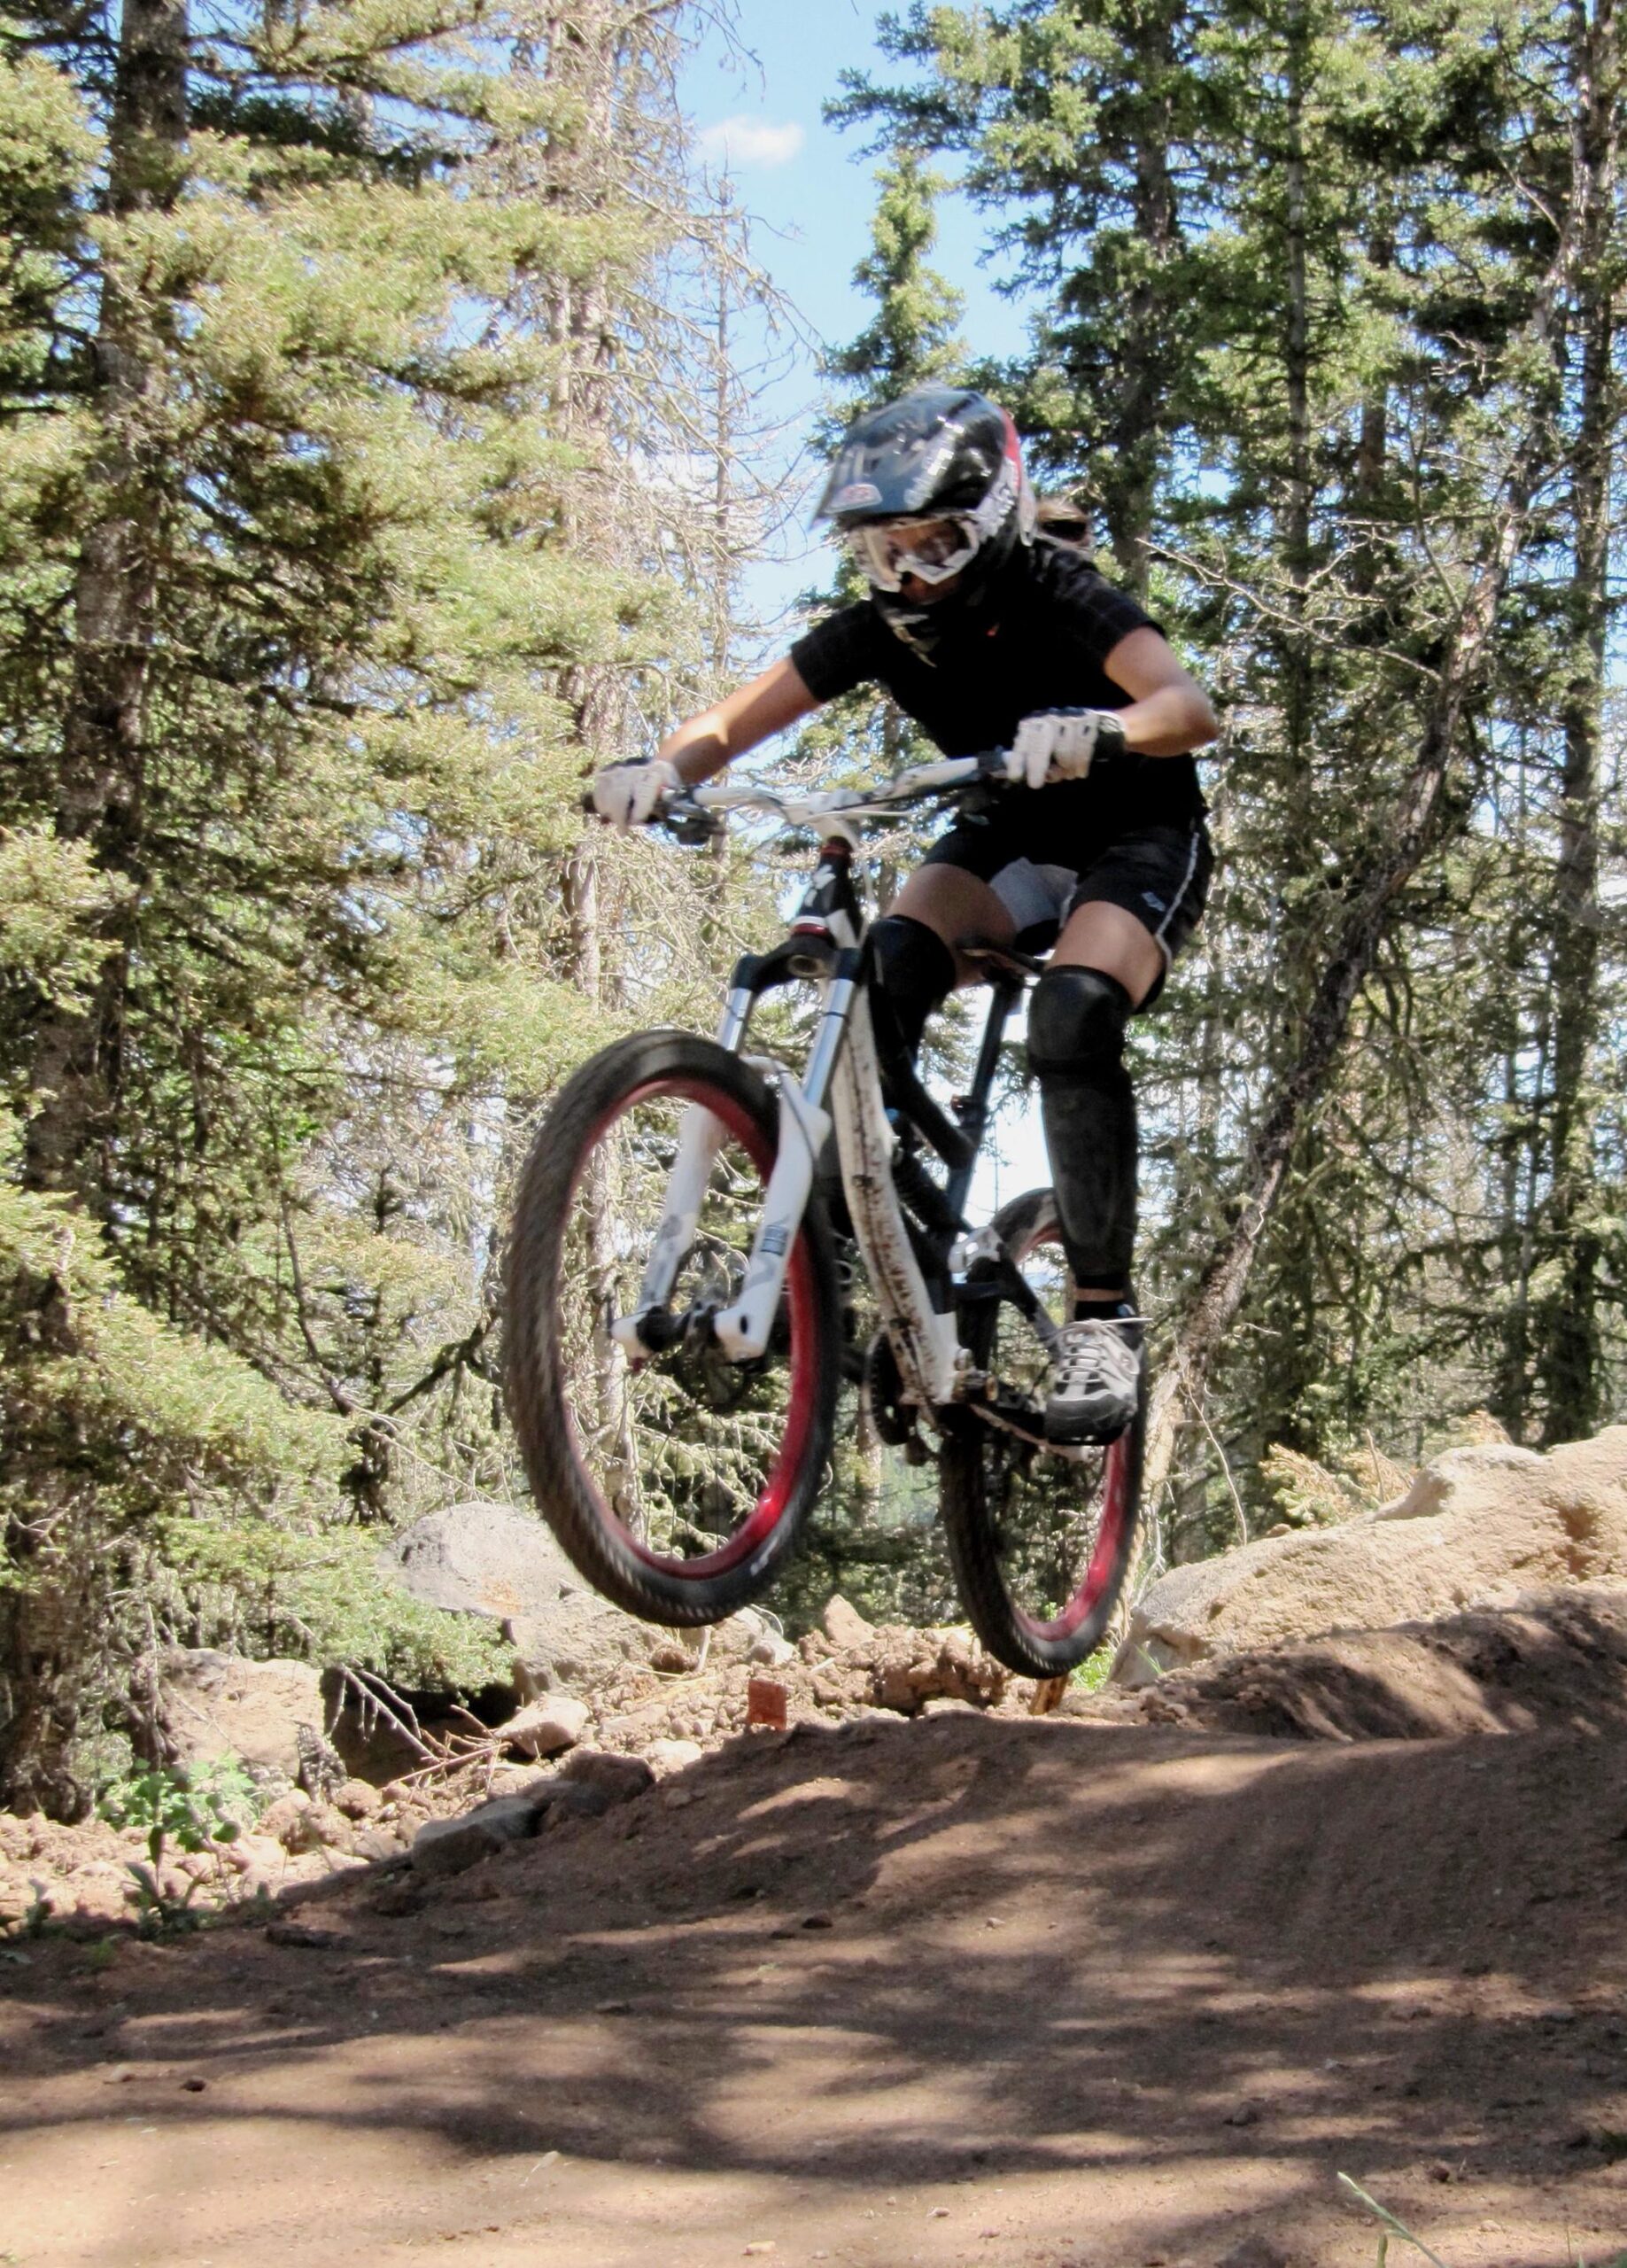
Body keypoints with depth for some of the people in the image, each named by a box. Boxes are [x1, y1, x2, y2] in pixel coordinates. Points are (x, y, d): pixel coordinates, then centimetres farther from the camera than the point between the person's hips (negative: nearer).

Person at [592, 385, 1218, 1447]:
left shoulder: (1057, 597, -25)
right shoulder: (883, 626, -11)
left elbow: (1190, 706, -41)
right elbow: (734, 721, -14)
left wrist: (1093, 733, -62)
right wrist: (662, 769, -37)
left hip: (1138, 840, -5)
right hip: (1008, 838, 5)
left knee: (1074, 1017, -32)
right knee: (880, 974, -26)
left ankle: (1105, 1316, -23)